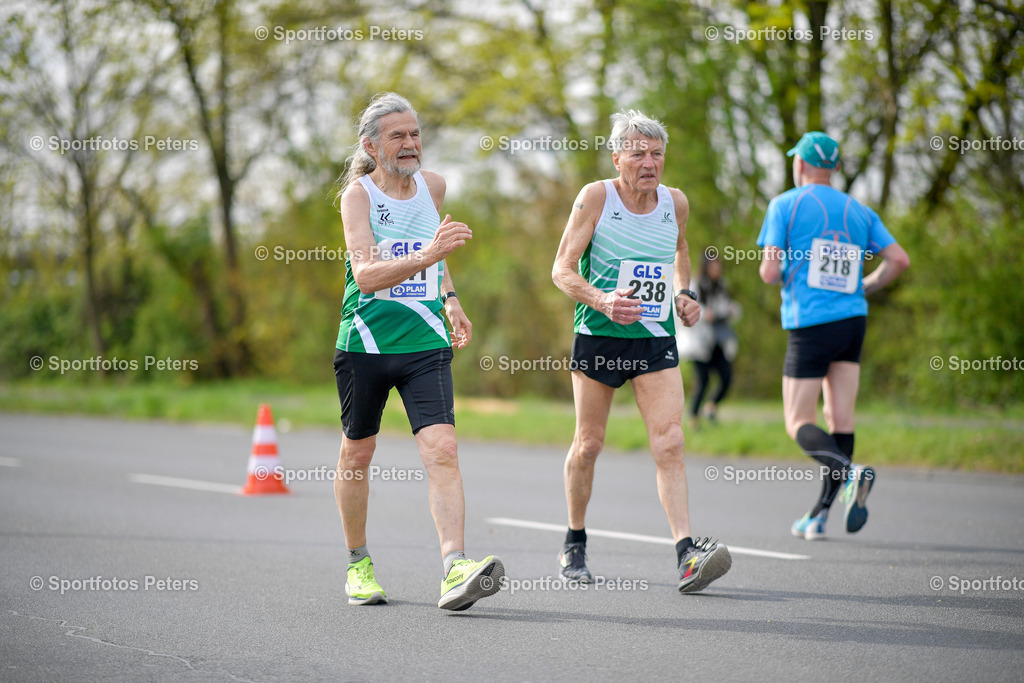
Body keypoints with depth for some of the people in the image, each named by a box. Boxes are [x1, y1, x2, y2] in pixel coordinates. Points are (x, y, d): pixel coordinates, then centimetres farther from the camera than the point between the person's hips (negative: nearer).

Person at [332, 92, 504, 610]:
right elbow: (365, 274, -26)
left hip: (426, 341, 3)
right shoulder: (358, 194, -10)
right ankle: (358, 562, 31)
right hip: (365, 343, -3)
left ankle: (455, 568, -25)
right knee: (358, 453, 11)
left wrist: (450, 299, 20)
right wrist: (425, 257, -39)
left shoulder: (433, 185, 6)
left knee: (441, 450, -14)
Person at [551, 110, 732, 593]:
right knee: (589, 443, 8)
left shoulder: (676, 203, 2)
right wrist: (602, 301, -27)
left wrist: (684, 294, 6)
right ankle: (575, 542, 29)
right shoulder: (596, 197, -10)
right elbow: (562, 269, -9)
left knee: (669, 443, -12)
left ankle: (686, 554, -19)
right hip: (598, 336, -2)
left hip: (656, 338, 2)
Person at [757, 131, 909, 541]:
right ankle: (821, 514, 5)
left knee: (799, 423, -1)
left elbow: (769, 272, -8)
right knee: (840, 419, 5)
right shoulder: (858, 211, 12)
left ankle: (849, 473, -28)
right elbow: (898, 259, 5)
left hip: (810, 324, -5)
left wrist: (779, 275, 15)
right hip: (853, 319, 5)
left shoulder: (785, 205, -2)